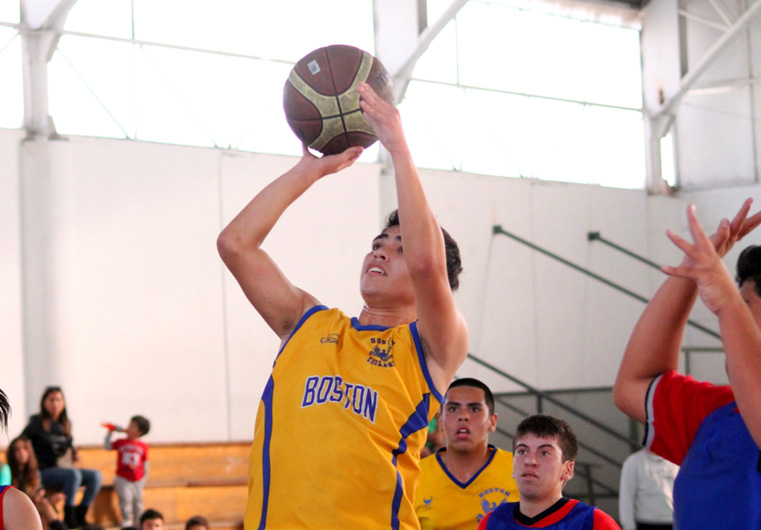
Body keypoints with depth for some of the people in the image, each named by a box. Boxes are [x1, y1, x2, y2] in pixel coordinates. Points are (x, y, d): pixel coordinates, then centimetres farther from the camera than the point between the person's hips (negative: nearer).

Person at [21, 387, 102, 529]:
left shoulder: (65, 424, 15)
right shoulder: (37, 423, -4)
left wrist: (73, 453, 4)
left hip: (63, 468, 7)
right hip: (43, 472, -7)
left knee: (96, 475, -14)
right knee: (73, 474, -34)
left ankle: (80, 514, -13)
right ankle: (69, 517, -28)